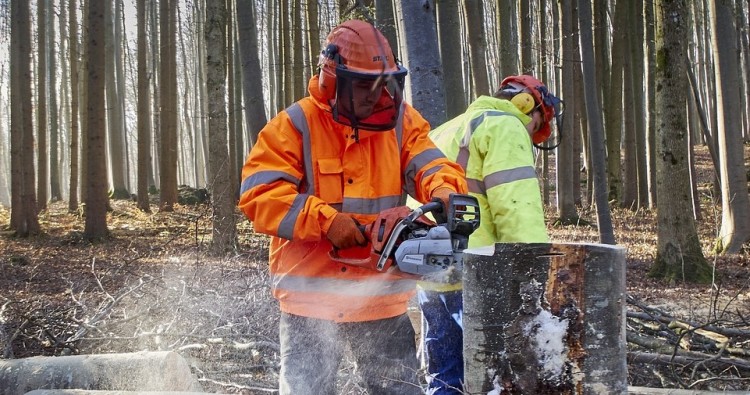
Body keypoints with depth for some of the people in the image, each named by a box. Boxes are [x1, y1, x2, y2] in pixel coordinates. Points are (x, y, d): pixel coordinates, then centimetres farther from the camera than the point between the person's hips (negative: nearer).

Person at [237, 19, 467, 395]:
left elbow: (428, 163, -6)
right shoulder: (295, 125, -8)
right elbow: (258, 194, -15)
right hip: (311, 297, -3)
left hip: (383, 301, 3)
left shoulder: (400, 120, 4)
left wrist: (443, 191, -30)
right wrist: (326, 219, -23)